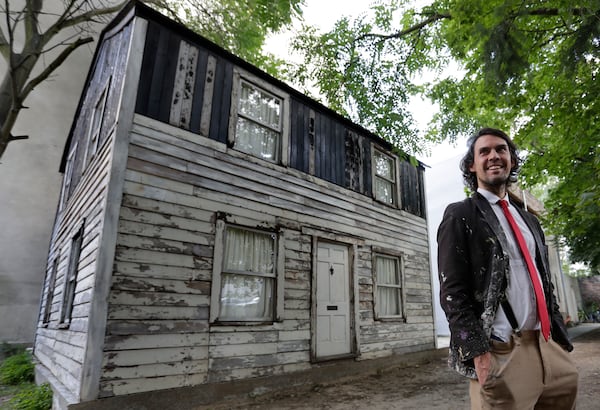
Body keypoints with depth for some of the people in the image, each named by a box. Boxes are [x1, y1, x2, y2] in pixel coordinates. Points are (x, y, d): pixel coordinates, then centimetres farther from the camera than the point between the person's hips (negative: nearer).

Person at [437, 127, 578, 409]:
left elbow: (545, 284, 20)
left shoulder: (529, 220, 18)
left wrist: (561, 340, 12)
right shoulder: (460, 215, -4)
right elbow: (452, 290, -12)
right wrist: (478, 352, -19)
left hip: (547, 347, 7)